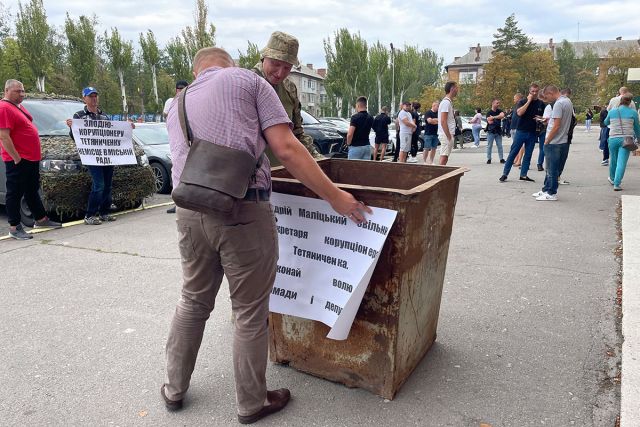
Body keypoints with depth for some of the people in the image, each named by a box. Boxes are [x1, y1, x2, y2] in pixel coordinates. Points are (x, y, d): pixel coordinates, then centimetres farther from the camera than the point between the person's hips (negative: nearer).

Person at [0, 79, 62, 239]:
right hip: (18, 161, -10)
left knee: (32, 191, 18)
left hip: (31, 158, 10)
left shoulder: (19, 106, 16)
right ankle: (14, 228, 5)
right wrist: (17, 158, -21)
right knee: (15, 194, -2)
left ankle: (41, 219, 30)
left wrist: (36, 154, 20)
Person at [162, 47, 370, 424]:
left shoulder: (177, 106, 24)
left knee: (193, 303, 24)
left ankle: (175, 389, 40)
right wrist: (335, 196, -4)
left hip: (191, 211, 6)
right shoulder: (248, 80, 7)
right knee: (250, 314, 10)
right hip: (243, 212, -5)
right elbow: (286, 149, -6)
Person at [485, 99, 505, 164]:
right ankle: (489, 159, 8)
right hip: (490, 131, -3)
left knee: (500, 146, 4)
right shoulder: (489, 112, -4)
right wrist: (498, 119, -5)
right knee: (489, 146, 0)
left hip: (498, 131, 3)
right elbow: (489, 122, -16)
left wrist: (493, 117, -18)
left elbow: (502, 115, -14)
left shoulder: (499, 111, 8)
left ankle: (501, 159, 8)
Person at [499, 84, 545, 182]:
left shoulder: (541, 104, 9)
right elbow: (519, 112, -18)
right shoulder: (522, 102, 0)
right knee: (513, 153, -3)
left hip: (533, 133, 3)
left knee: (528, 155, 6)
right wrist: (529, 101, -15)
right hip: (521, 131, -3)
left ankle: (523, 175, 14)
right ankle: (505, 174, 1)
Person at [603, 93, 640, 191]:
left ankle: (612, 179, 38)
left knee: (613, 160, 18)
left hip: (613, 139, 2)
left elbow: (606, 122, 23)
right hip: (626, 139, -2)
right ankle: (616, 184, -10)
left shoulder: (612, 111, 5)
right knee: (621, 162, -4)